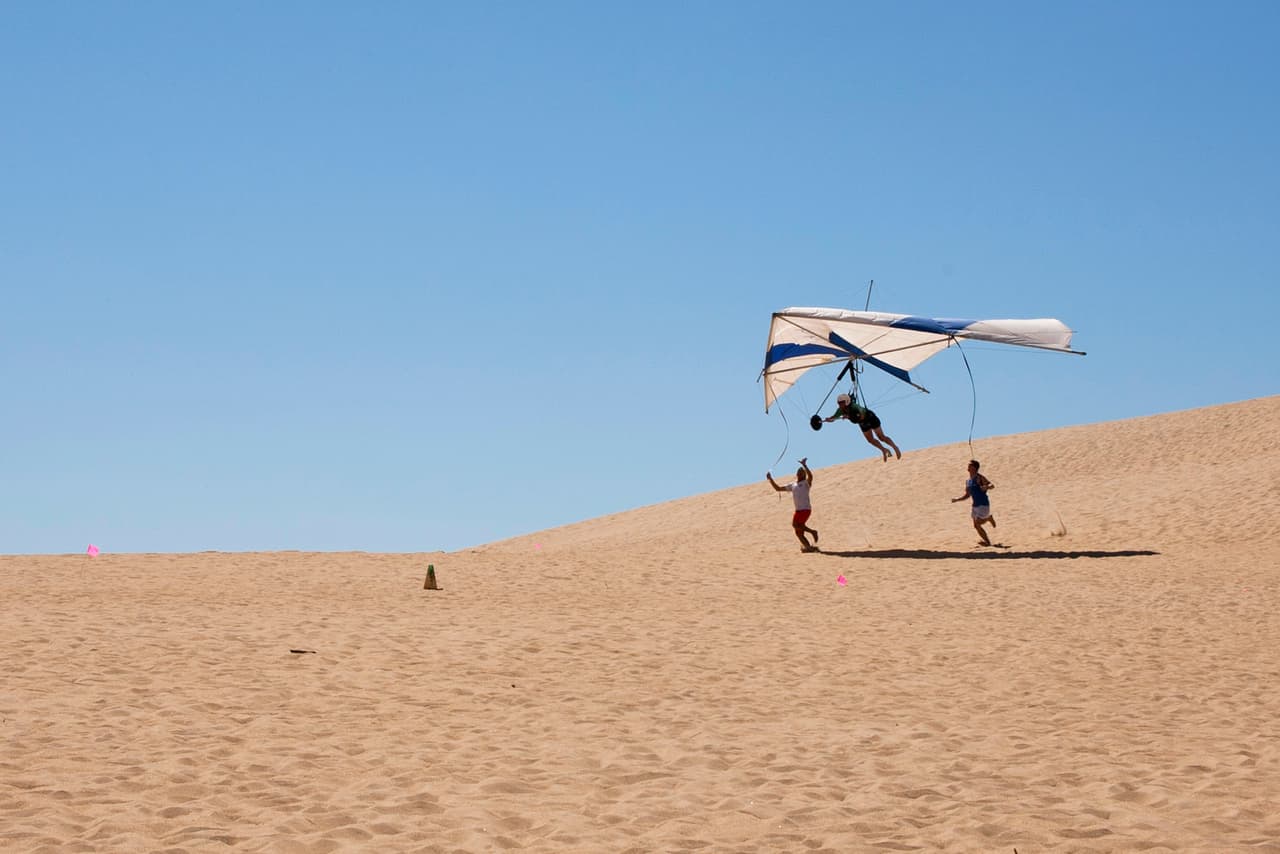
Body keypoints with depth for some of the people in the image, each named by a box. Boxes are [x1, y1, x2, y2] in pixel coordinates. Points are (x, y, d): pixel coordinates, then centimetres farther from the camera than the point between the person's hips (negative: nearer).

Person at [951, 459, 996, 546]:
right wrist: (957, 500, 10)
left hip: (983, 505, -7)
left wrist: (986, 487, -38)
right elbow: (967, 495, 19)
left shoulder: (979, 478, -11)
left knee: (978, 524, -13)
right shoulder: (968, 481, 11)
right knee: (976, 526, 6)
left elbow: (992, 485, -17)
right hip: (975, 505, 7)